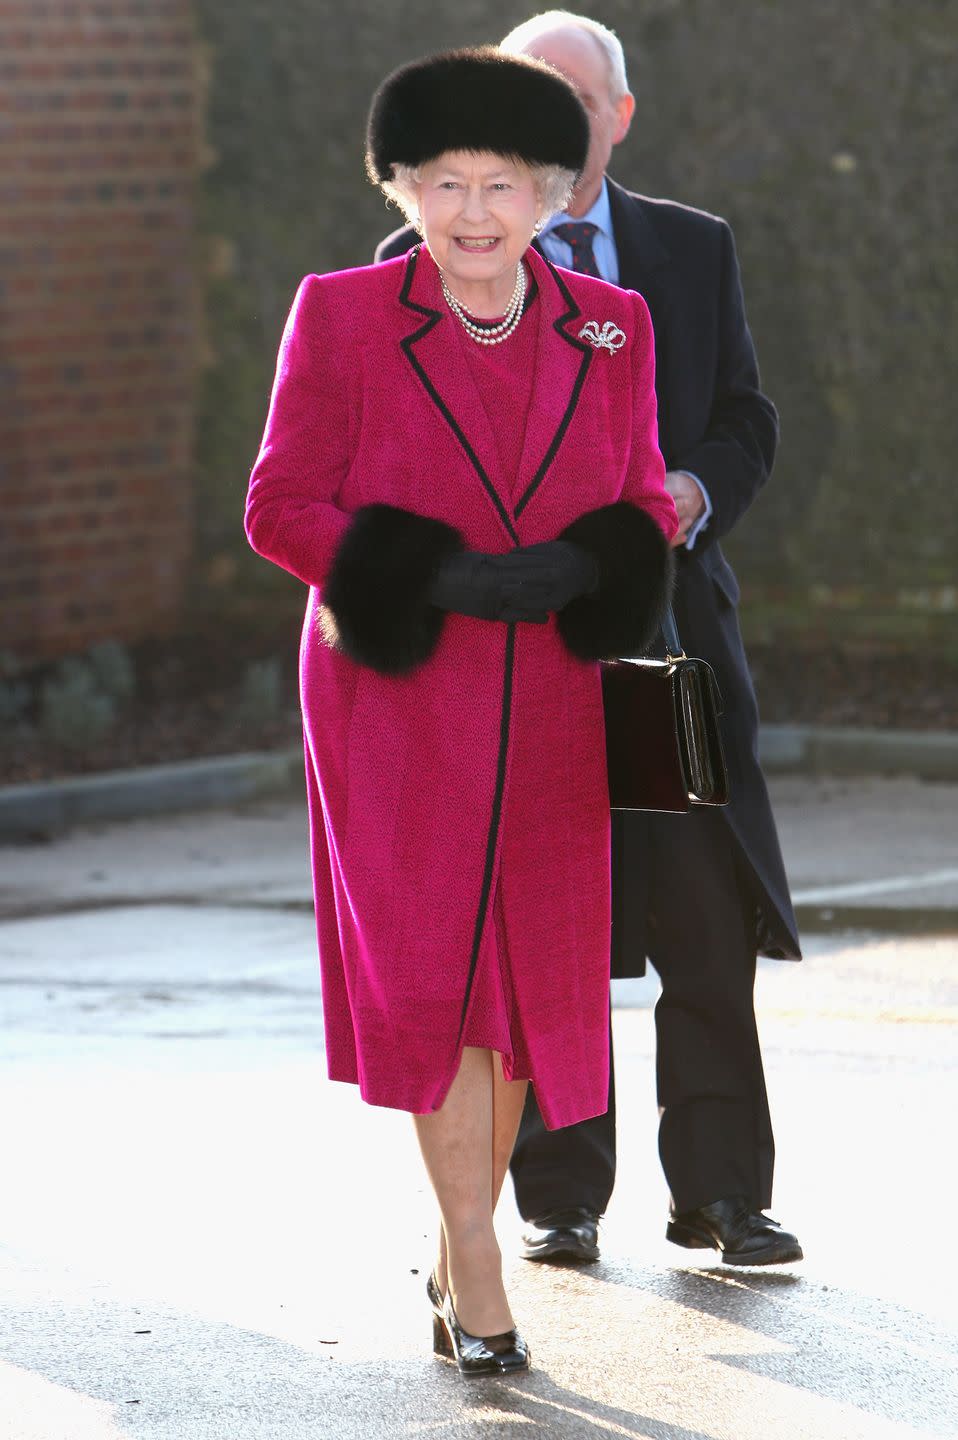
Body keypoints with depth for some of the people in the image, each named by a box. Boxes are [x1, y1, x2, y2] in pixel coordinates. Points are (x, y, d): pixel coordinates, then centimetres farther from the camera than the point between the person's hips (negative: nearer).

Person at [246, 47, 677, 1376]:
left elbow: (645, 502, 9)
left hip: (546, 712, 3)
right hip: (396, 703, -3)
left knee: (532, 970, 6)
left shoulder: (611, 329, 4)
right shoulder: (341, 316, -5)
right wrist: (438, 579, -18)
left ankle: (461, 1248, 24)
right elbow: (280, 507, -5)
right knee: (433, 970, -9)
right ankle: (478, 1276, -3)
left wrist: (572, 572, -14)